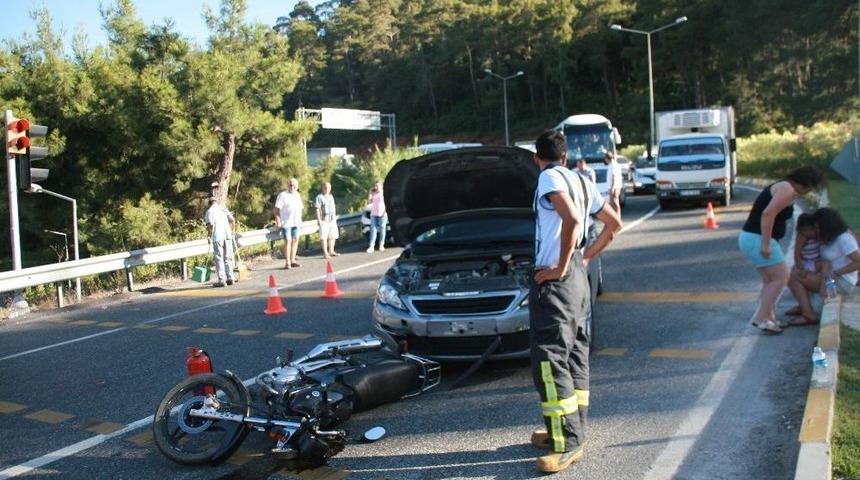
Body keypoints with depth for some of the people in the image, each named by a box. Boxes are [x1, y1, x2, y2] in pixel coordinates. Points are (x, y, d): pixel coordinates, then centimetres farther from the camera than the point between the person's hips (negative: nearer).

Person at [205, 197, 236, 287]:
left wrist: (209, 235, 1)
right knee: (228, 257, 11)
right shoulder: (223, 209, 11)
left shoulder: (209, 211, 0)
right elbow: (232, 220, 4)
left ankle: (221, 279, -4)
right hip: (227, 235, 4)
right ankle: (230, 278, 12)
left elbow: (210, 224, -11)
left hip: (217, 237, -4)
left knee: (219, 258, -1)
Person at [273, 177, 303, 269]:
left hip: (296, 223, 6)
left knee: (295, 240, 6)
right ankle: (287, 262, -4)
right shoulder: (283, 195, -6)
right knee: (288, 241, -7)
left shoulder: (298, 195, 15)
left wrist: (300, 221, 17)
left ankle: (292, 260, 14)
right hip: (286, 223, -6)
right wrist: (278, 221, -16)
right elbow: (276, 209, -9)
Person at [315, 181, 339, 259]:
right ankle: (325, 253, -4)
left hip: (332, 220, 7)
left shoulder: (331, 196, 15)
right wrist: (319, 220, -15)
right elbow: (317, 209, -10)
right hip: (324, 220, -7)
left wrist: (335, 218, 19)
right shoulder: (319, 197, -6)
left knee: (332, 236, 8)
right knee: (324, 237, -6)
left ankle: (331, 251, 19)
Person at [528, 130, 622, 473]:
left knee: (549, 359, -9)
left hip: (555, 281, -10)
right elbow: (614, 223, 22)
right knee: (574, 355, 13)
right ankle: (571, 430, 22)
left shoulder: (549, 177, -10)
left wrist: (560, 268, -20)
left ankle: (567, 443, -8)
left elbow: (571, 220, -26)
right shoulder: (582, 182, 16)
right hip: (579, 279, 10)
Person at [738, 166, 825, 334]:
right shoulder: (788, 190, -12)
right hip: (757, 239, -10)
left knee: (770, 280, 15)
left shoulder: (781, 187, 20)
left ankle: (769, 317, 17)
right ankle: (760, 318, -7)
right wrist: (765, 244, -26)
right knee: (781, 278, -5)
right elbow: (768, 214, -25)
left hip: (750, 237, 10)